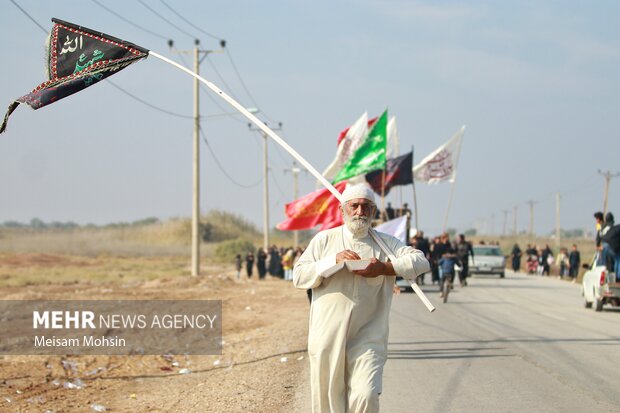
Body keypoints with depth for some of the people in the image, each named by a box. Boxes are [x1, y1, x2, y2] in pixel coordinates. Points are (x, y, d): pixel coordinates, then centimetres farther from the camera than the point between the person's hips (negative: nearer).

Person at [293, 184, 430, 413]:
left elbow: (420, 261, -4)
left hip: (367, 339, -1)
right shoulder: (324, 239, 8)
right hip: (327, 337, 1)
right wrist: (335, 261, -13)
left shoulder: (386, 243, 8)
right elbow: (299, 276, -1)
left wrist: (383, 269, -14)